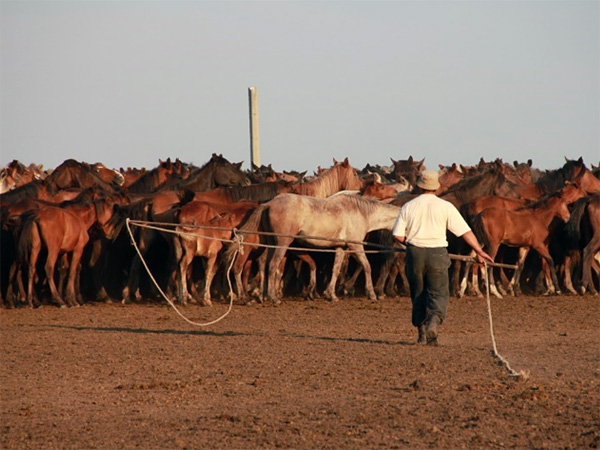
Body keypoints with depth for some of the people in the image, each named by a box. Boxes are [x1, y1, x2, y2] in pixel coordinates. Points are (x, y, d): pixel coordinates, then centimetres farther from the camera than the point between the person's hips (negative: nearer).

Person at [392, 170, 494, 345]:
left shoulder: (408, 206, 3)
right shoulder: (445, 206, -2)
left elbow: (398, 235, 0)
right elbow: (465, 231, -2)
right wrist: (479, 251, 5)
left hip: (415, 253, 2)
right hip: (437, 254, -2)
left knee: (418, 294, 14)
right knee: (438, 293, 1)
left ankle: (422, 332, 16)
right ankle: (433, 323, -24)